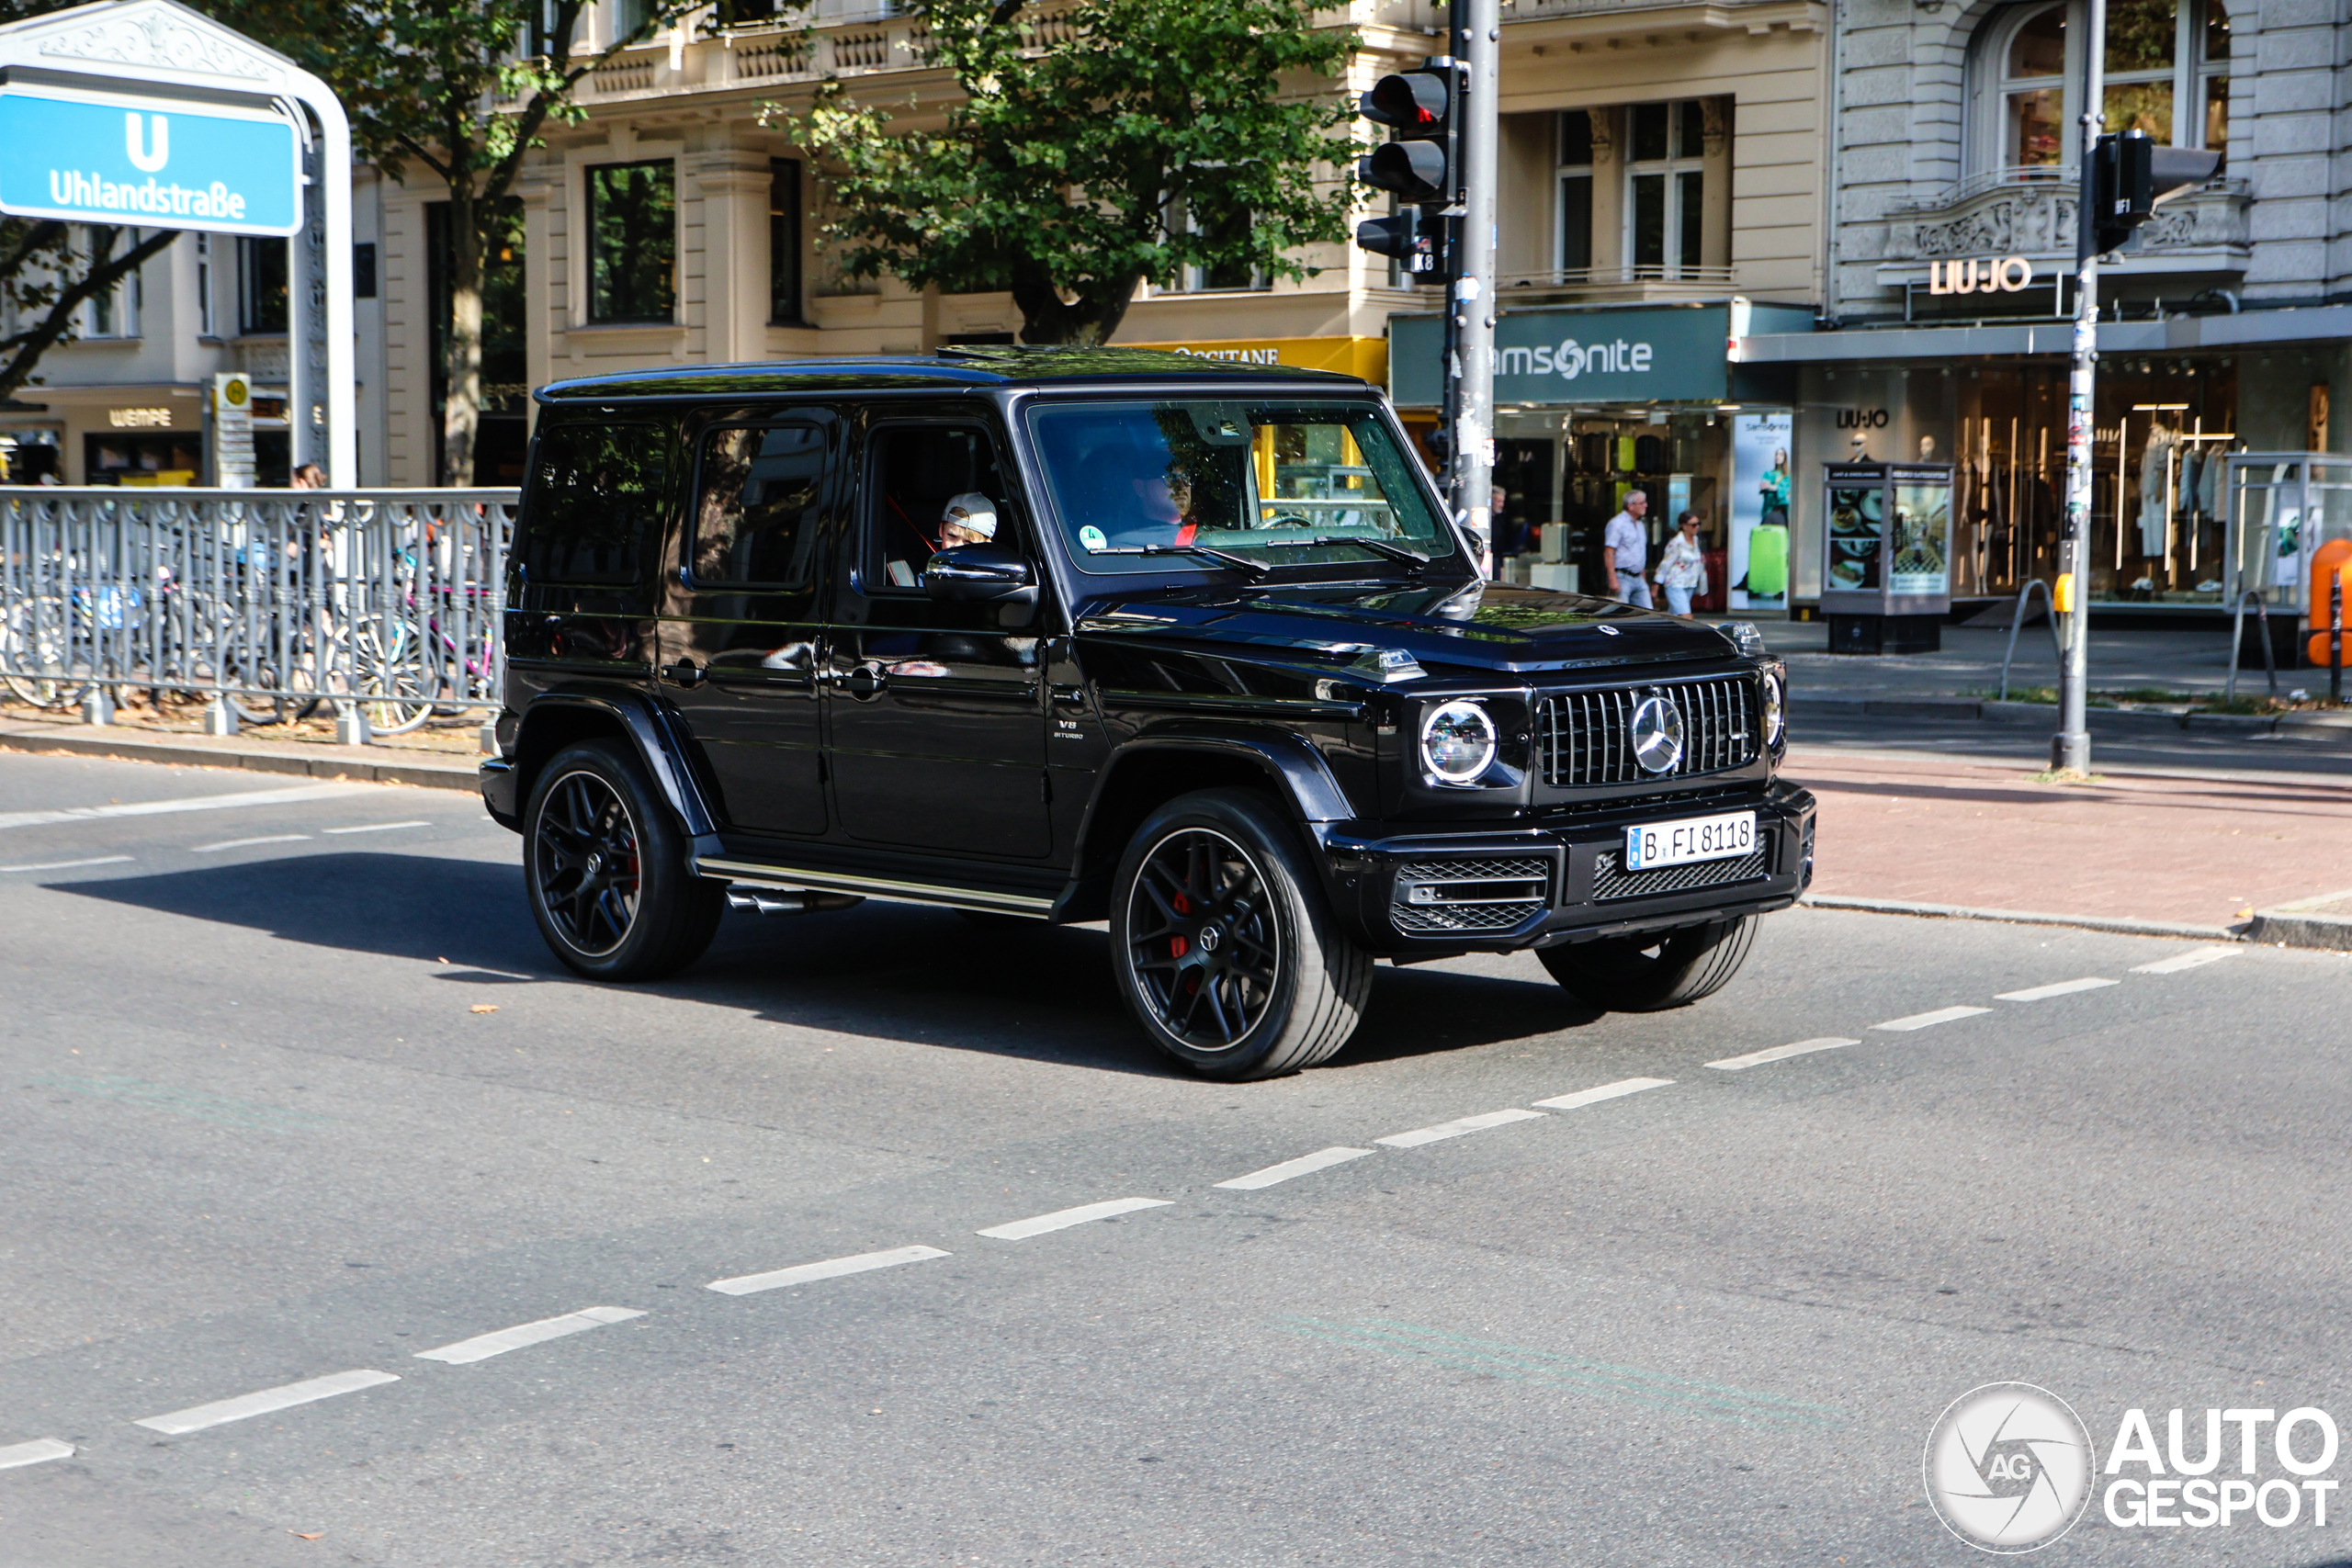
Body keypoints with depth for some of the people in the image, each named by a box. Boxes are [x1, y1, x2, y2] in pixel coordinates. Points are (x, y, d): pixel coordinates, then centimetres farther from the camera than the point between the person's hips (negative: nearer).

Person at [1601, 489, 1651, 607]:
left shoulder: (1639, 524, 19)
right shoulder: (1617, 524, -9)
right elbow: (1608, 553, -16)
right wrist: (1613, 579, -22)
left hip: (1638, 579, 9)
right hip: (1622, 578, -9)